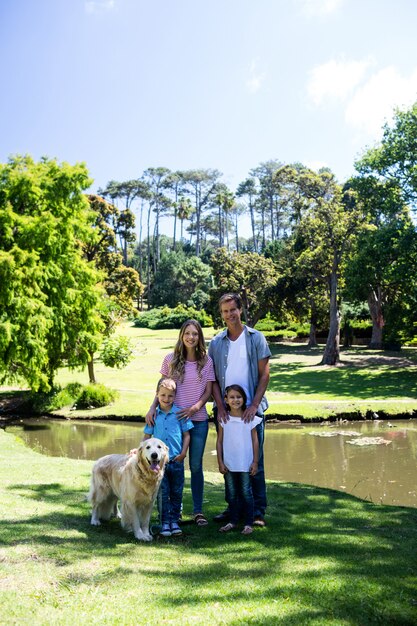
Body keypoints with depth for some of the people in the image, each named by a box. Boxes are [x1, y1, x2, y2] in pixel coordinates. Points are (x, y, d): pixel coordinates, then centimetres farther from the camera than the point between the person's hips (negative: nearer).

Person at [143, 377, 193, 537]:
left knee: (176, 493, 9)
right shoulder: (154, 415, 3)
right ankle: (165, 523, 10)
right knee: (162, 493, 2)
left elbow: (186, 434, 3)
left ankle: (174, 521, 21)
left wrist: (183, 453, -7)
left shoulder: (180, 413, -1)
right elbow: (147, 436, 9)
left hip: (176, 460, 0)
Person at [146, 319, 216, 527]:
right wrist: (152, 408, -10)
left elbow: (208, 391, 1)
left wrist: (195, 408, -15)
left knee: (196, 466, 6)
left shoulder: (206, 361, 1)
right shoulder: (171, 359, 1)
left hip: (198, 420, 0)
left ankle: (198, 511, 17)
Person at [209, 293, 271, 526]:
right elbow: (213, 379, 7)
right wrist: (220, 407, -5)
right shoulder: (216, 342, 7)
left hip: (251, 410, -3)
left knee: (255, 461, 0)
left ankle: (258, 511, 9)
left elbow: (264, 374, -2)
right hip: (225, 410, 3)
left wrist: (254, 405, -10)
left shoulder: (256, 338, 1)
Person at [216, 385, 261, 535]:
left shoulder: (250, 418, -4)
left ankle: (248, 523, 14)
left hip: (246, 464, -2)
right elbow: (219, 442, 2)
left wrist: (255, 462, -3)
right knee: (232, 494, 13)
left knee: (246, 493, 4)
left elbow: (255, 441, -1)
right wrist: (220, 462, -1)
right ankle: (233, 521, 24)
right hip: (229, 464, 2)